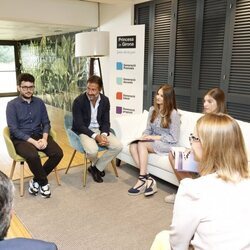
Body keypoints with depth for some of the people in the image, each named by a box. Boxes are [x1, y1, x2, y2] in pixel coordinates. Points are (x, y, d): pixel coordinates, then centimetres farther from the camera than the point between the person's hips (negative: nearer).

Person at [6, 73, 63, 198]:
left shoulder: (39, 102, 8)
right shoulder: (12, 105, -6)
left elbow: (46, 123, 8)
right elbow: (13, 129, -12)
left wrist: (44, 138, -13)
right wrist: (33, 142, -21)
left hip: (39, 135, 5)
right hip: (20, 138, -4)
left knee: (58, 153, -20)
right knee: (33, 155, -35)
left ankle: (36, 180, 0)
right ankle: (43, 182, -7)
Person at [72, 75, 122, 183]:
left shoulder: (105, 100, -4)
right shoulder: (78, 101, -18)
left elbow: (106, 121, 1)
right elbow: (79, 125, -18)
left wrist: (104, 135, -20)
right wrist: (96, 136, -28)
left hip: (100, 130, 5)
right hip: (83, 131, -5)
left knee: (118, 146, -17)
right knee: (92, 151, -34)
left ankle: (96, 168, 3)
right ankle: (98, 165, 7)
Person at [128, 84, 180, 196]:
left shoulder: (173, 114, -12)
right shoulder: (153, 109, 7)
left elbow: (174, 138, -13)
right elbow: (148, 129, 12)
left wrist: (156, 137, -19)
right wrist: (144, 136, -11)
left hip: (167, 144, -6)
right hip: (153, 141, 6)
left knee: (141, 144, -30)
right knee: (132, 146, -23)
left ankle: (142, 179, -21)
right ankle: (148, 179, -26)